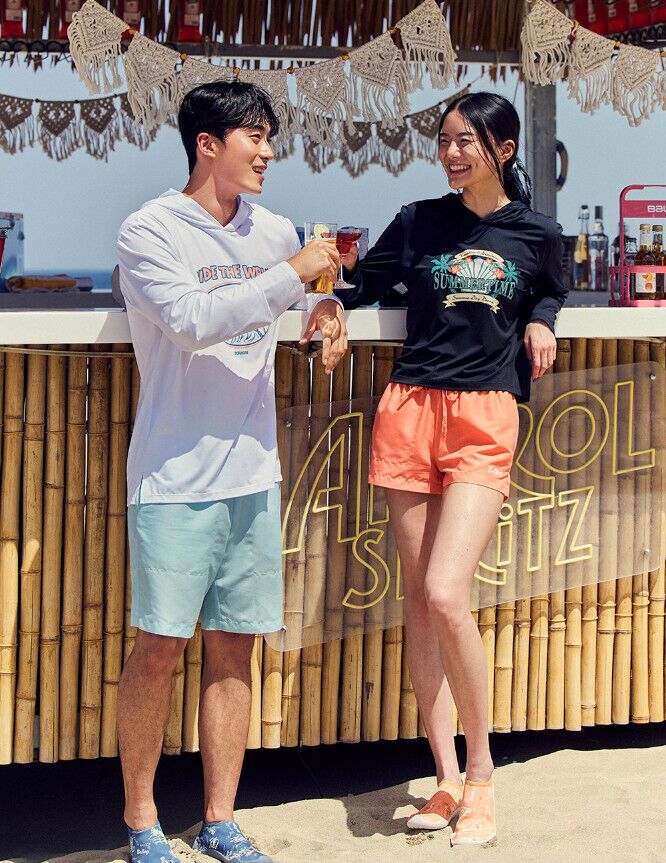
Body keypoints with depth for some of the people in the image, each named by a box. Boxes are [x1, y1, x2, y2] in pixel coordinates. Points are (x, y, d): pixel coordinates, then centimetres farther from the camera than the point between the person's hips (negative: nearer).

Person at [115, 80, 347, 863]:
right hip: (175, 477, -5)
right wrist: (292, 274, -17)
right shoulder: (149, 232, -6)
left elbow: (306, 293, 31)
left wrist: (326, 313, 7)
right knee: (159, 648, -3)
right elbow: (192, 320, -20)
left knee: (233, 649, 8)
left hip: (254, 474, 6)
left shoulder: (274, 232, 13)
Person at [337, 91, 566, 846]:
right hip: (411, 410, 2)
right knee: (418, 600, 2)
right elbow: (367, 284, 16)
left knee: (445, 594, -17)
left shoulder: (538, 235, 6)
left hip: (484, 421, -2)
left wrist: (541, 324, 3)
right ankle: (447, 780, 12)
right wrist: (337, 284, -5)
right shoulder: (418, 221, 7)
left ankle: (480, 771, 1)